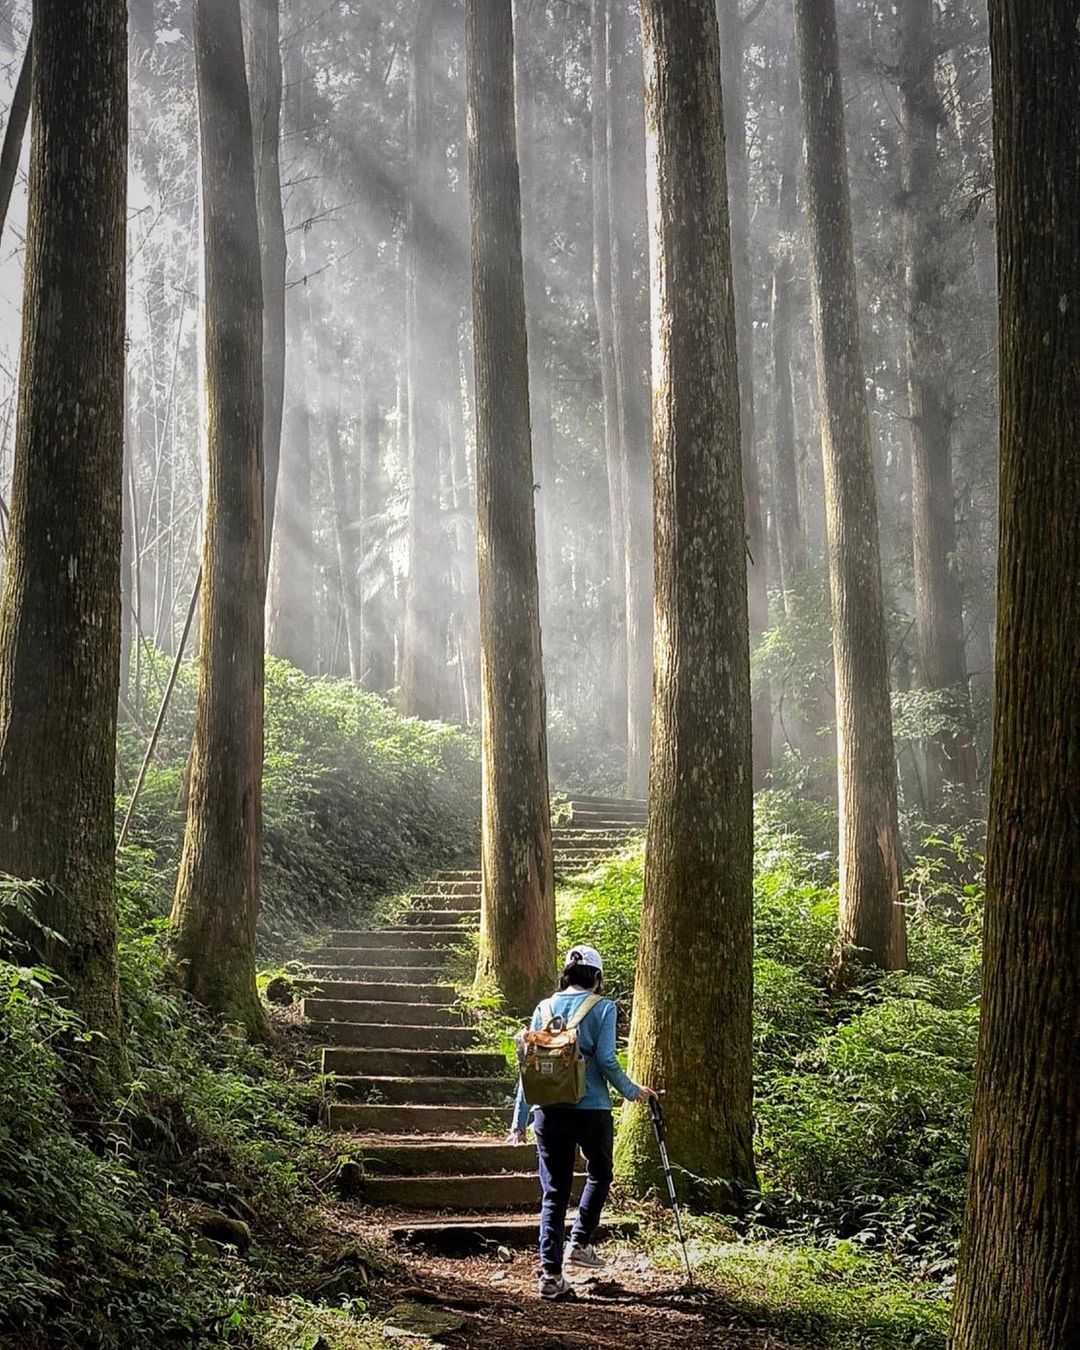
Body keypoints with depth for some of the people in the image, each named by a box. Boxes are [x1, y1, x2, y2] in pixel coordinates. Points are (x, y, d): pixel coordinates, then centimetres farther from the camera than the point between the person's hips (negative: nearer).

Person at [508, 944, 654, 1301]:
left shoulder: (544, 1007, 8)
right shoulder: (603, 1008, -2)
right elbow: (605, 1060, -10)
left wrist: (519, 1120, 10)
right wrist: (633, 1092, 7)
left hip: (549, 1110, 3)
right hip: (591, 1108, -3)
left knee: (553, 1190, 7)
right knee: (599, 1173, 24)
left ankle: (550, 1273, 2)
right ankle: (579, 1244, 17)